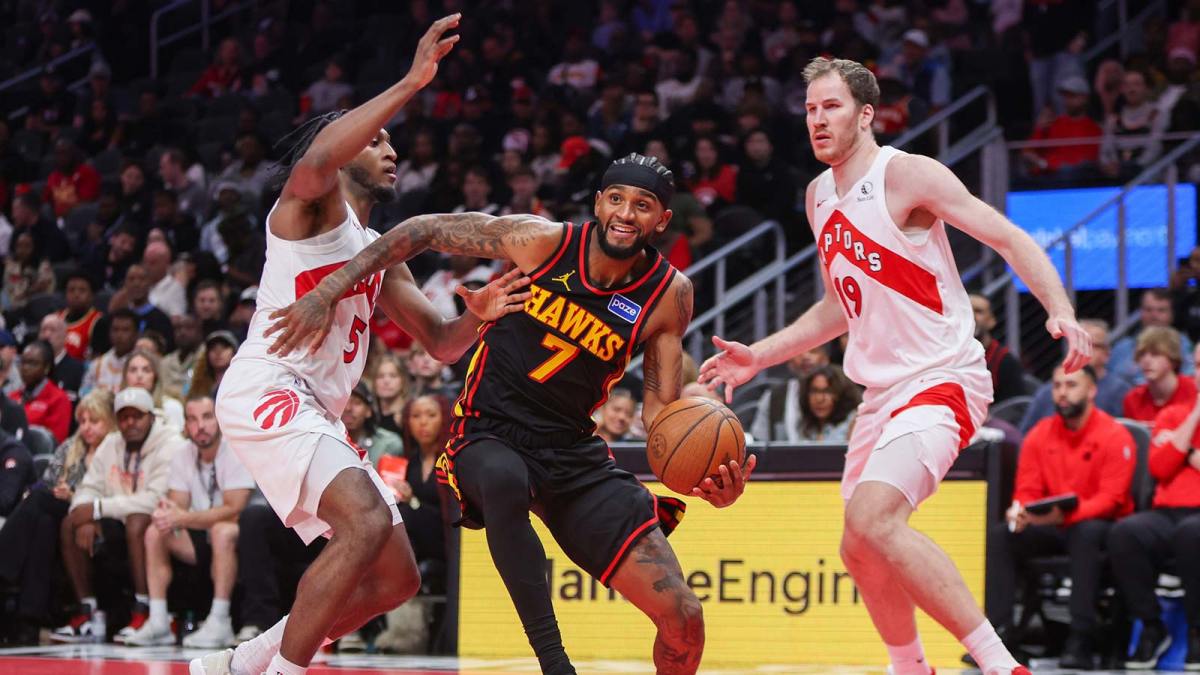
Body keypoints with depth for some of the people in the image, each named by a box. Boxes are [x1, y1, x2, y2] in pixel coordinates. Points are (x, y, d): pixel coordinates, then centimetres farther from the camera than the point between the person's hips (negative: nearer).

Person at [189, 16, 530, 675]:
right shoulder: (312, 201, 1)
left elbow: (442, 341, 22)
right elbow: (316, 160, -25)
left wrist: (477, 316, -2)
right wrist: (410, 84, -30)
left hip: (319, 414, 10)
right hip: (266, 390, -9)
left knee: (396, 578, 9)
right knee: (367, 522, -29)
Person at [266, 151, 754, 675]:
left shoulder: (669, 294, -3)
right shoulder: (543, 240, -11)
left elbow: (661, 407, 2)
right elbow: (423, 231, -4)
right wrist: (326, 293, -10)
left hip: (574, 451, 3)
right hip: (490, 435, -3)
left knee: (684, 621, -7)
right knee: (505, 480, -44)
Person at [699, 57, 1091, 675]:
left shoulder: (908, 175, -12)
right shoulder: (819, 196, 12)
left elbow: (1010, 240, -16)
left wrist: (1061, 311, -32)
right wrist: (757, 357, 19)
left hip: (941, 380, -9)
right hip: (882, 391, 9)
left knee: (872, 518, -29)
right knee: (862, 554, 14)